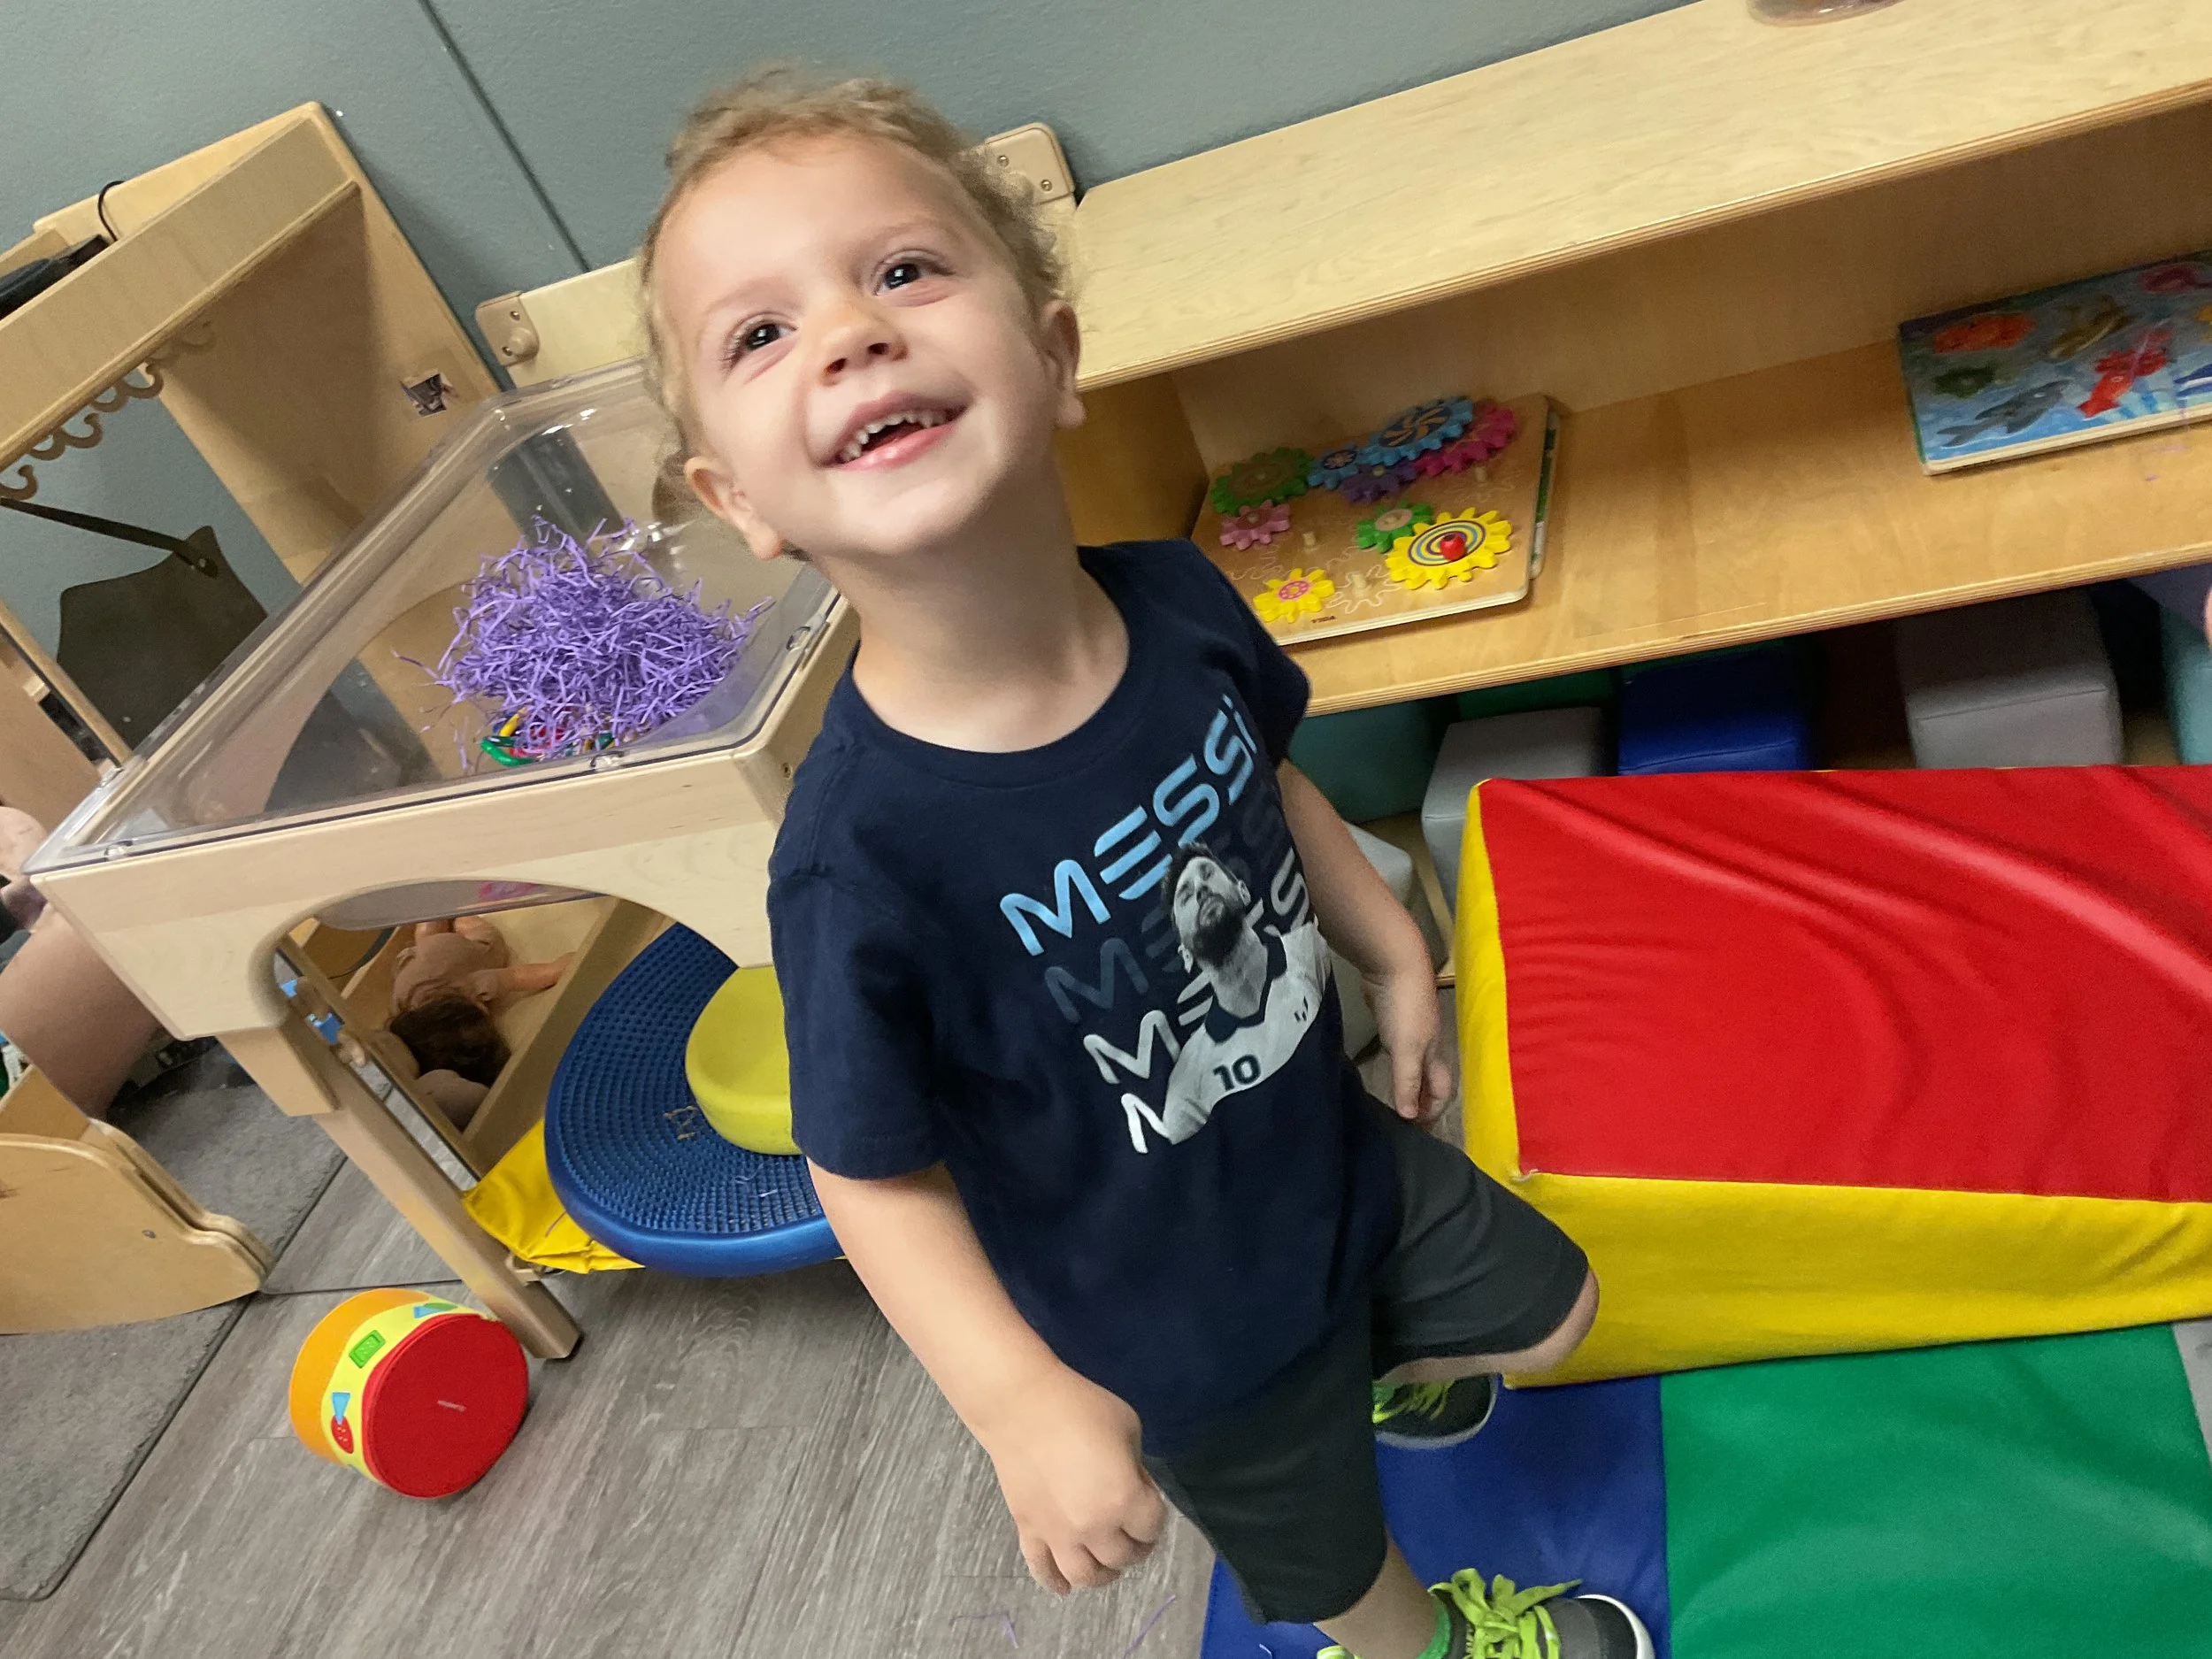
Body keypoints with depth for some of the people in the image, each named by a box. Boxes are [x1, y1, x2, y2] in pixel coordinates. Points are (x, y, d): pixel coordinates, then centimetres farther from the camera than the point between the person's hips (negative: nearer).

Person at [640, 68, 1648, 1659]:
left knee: (1550, 1313, 29)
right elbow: (873, 1171, -22)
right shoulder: (861, 854, -37)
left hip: (1336, 1157, 5)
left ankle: (1371, 1367, 60)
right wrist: (1022, 1402, -28)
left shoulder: (1180, 603, -21)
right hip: (1178, 1324, -4)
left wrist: (1395, 952, 9)